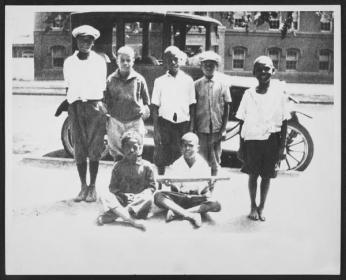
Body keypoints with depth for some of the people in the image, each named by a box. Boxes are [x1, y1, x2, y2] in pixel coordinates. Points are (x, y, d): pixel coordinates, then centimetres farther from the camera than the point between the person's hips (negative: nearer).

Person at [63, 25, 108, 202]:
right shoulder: (69, 62, 10)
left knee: (94, 149, -1)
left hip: (95, 106, -1)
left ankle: (92, 187, 8)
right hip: (76, 106, 1)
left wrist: (101, 107, 0)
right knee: (79, 149, 3)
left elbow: (102, 88, 9)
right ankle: (83, 186, 12)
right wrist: (71, 103, 2)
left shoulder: (100, 61, 7)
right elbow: (68, 87, 14)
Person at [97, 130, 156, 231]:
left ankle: (111, 215, -37)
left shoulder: (146, 166, 2)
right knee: (104, 197, -26)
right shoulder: (118, 166, 6)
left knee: (148, 199, -34)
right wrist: (122, 195, -14)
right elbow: (112, 187, 6)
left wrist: (139, 196, -15)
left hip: (139, 201, -1)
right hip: (122, 200, 1)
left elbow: (152, 187, 2)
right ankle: (130, 219, -44)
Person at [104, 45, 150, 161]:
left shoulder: (139, 79, 0)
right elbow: (106, 101, 10)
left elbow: (146, 100, 10)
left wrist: (145, 110, -6)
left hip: (135, 122, -1)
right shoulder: (111, 80, 3)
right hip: (115, 122, 1)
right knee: (117, 155, 9)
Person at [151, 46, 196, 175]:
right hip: (165, 124, 0)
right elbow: (155, 107, 4)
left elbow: (192, 106, 8)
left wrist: (191, 127, 2)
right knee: (161, 161, 2)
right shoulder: (160, 81, 4)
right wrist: (156, 130, -3)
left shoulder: (188, 80, 6)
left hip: (183, 123, 0)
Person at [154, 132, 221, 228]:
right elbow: (174, 189, 0)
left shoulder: (203, 164, 2)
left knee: (216, 205, -29)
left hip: (197, 199, 0)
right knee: (158, 195, -26)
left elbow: (206, 191, -1)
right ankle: (191, 215, -34)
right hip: (179, 197, 0)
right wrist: (169, 183, -23)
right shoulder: (176, 165, 4)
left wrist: (210, 187, -24)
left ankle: (175, 212, -29)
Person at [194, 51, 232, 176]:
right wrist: (194, 128, 0)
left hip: (216, 128, 0)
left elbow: (227, 107, 3)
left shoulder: (222, 83, 2)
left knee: (215, 161, 7)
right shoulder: (197, 84, 2)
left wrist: (223, 129, -2)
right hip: (201, 129, 0)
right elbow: (193, 108, 5)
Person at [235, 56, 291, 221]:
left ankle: (261, 207, 22)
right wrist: (241, 145, 1)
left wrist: (282, 146, -2)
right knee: (253, 174, 8)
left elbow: (284, 122, 1)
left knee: (266, 176, 8)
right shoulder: (249, 94, 1)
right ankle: (253, 206, 23)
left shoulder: (279, 93, -1)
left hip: (271, 140, 0)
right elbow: (242, 121, 4)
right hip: (252, 139, 0)